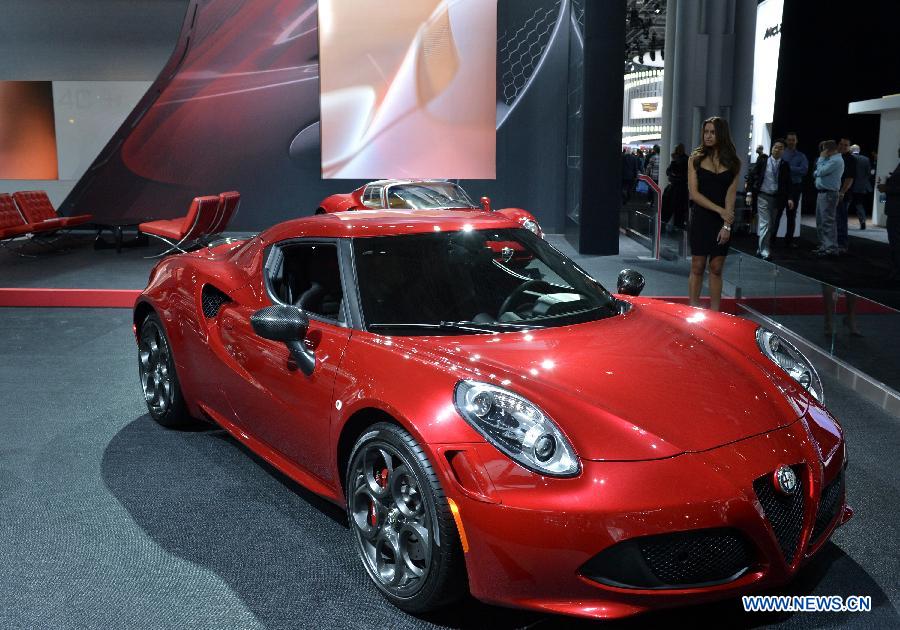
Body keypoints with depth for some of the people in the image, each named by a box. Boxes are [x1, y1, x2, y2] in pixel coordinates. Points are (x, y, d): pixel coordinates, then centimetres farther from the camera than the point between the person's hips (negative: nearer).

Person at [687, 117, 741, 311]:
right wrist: (719, 210, -12)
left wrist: (727, 225, -10)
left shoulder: (733, 162, 5)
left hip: (723, 221, 1)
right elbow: (694, 193, -4)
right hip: (701, 217, -1)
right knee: (697, 267, 0)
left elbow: (731, 194, 0)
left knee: (716, 269, 4)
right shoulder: (696, 159, 2)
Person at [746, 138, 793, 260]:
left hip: (776, 198, 3)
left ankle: (761, 248, 22)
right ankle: (764, 250, -3)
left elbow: (788, 183, 3)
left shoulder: (785, 165, 3)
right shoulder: (762, 161, -1)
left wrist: (789, 198, -8)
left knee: (772, 225, 9)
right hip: (763, 196, -3)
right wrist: (749, 194, -7)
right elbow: (752, 177, 0)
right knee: (765, 223, -8)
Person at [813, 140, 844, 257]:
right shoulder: (831, 159, 17)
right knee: (820, 221, 15)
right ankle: (824, 246, 22)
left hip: (828, 193, -10)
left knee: (827, 221, -9)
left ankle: (831, 248, -8)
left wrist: (821, 158, -8)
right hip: (822, 192, 10)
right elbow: (816, 172, 17)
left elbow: (820, 172, -18)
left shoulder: (835, 160, -15)